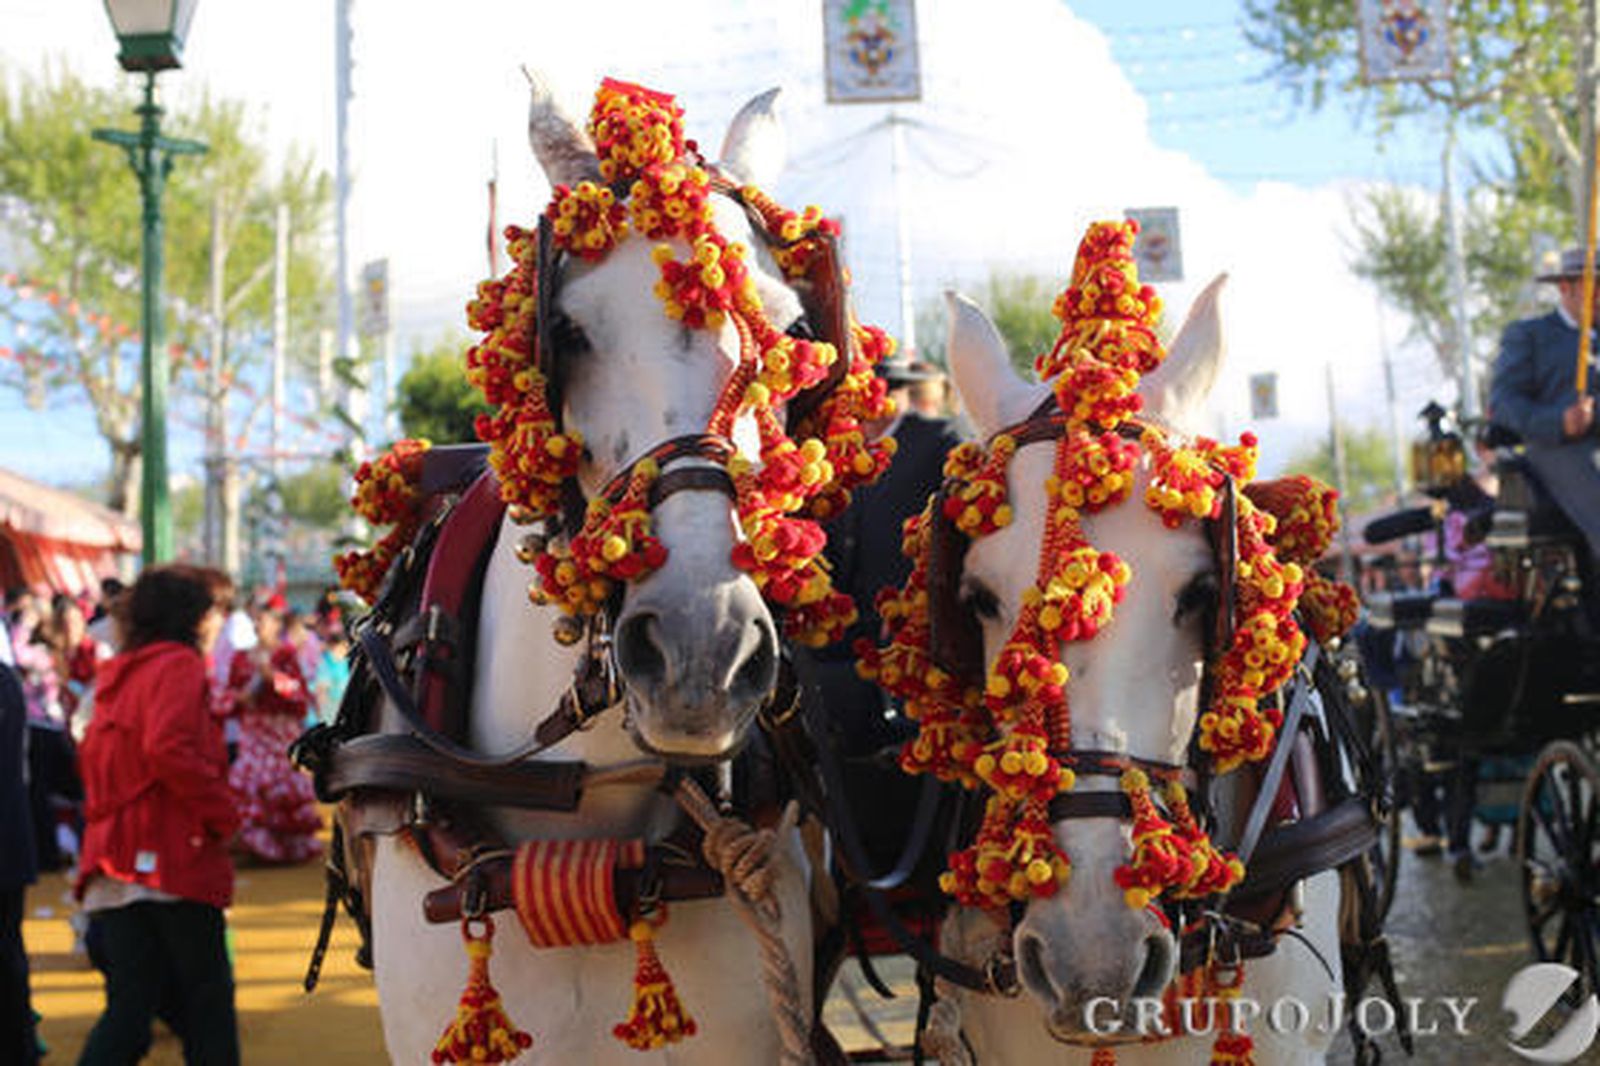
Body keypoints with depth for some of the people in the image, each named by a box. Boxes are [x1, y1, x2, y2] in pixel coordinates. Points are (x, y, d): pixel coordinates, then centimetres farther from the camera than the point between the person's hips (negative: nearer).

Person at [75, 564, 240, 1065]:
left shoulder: (117, 676, 19)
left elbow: (94, 758, 23)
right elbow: (168, 750, -22)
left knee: (128, 1009, 5)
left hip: (113, 865, 7)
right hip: (174, 858, -7)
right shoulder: (178, 665, -7)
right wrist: (224, 814, -13)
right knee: (207, 1004, 5)